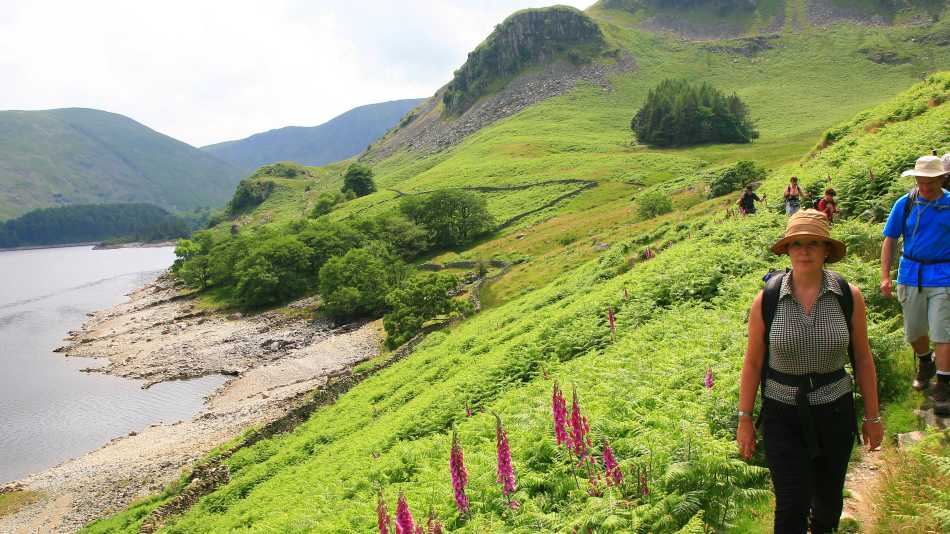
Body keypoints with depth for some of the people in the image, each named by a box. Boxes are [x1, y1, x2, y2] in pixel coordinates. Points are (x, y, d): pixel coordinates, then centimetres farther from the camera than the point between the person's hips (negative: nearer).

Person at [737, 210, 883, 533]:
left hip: (835, 412, 2)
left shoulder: (848, 296, -9)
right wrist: (744, 420, -2)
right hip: (783, 415, -1)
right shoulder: (766, 300, -12)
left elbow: (862, 358, 1)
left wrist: (872, 416, 6)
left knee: (827, 500, 19)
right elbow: (753, 362, -5)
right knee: (792, 508, -5)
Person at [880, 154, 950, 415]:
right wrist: (885, 276, -6)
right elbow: (890, 241, 2)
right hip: (910, 274, 2)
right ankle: (925, 364, 42)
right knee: (914, 331, 14)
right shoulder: (905, 204, -1)